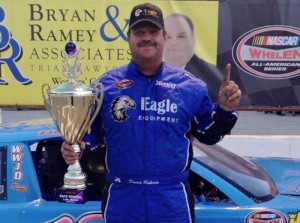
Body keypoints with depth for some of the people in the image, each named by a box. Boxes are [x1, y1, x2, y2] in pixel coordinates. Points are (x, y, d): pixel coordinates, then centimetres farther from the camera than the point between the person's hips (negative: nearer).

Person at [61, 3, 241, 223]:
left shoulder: (190, 85, 2)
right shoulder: (106, 85, 2)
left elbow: (208, 134, 9)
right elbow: (89, 130, 10)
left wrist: (225, 110, -9)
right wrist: (74, 146, -11)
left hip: (173, 199, 0)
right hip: (121, 197, 0)